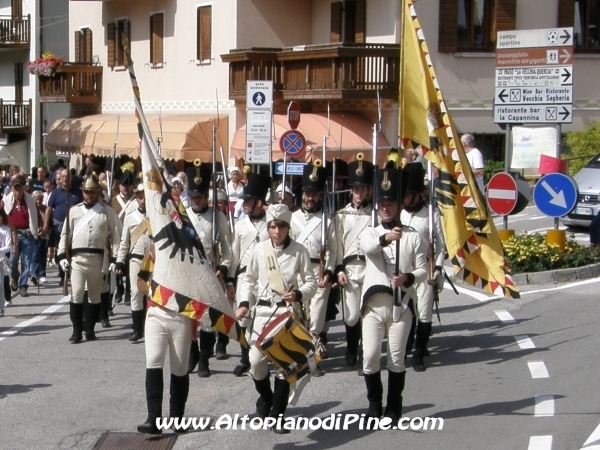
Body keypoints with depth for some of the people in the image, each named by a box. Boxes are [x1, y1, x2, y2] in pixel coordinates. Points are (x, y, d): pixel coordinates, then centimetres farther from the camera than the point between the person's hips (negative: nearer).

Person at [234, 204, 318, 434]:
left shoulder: (299, 251, -3)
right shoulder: (260, 249, 2)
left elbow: (311, 283, 1)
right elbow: (248, 279, 13)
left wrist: (298, 294, -18)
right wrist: (244, 303, 1)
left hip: (288, 311, -1)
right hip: (262, 310, 2)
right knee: (256, 360, -3)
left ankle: (277, 413, 8)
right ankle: (265, 397, 28)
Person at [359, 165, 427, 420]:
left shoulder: (413, 237, 7)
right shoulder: (369, 233, 8)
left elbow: (422, 270, 5)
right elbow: (368, 246, -16)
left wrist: (409, 278, -17)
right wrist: (385, 238, -38)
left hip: (401, 303, -1)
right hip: (374, 303, 1)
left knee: (396, 358, 2)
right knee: (370, 356, -2)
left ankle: (394, 407, 13)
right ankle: (374, 405, 15)